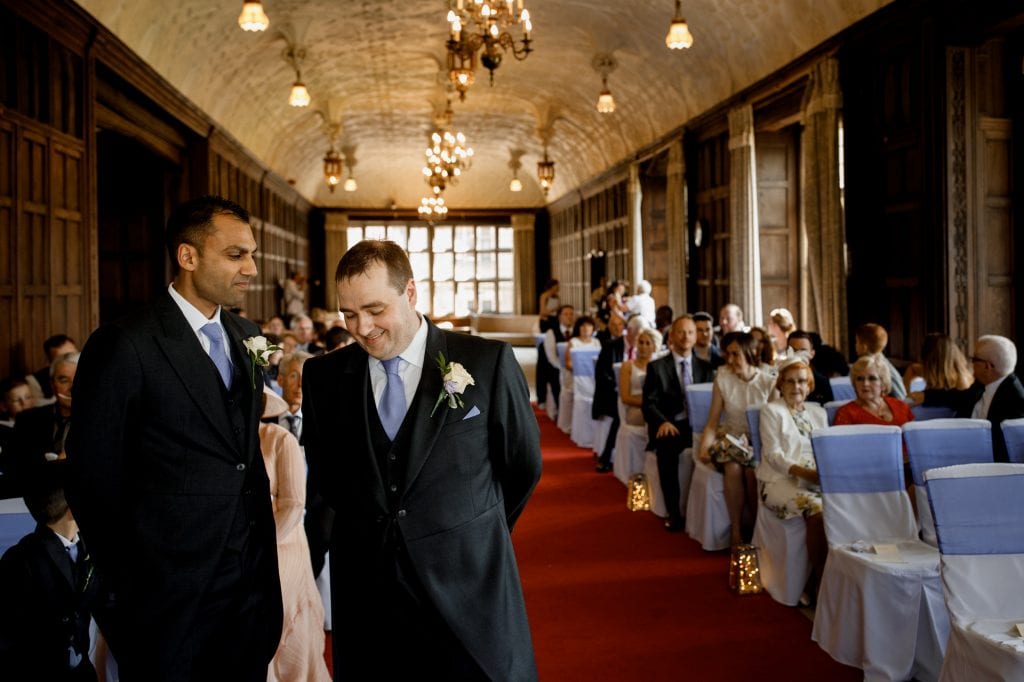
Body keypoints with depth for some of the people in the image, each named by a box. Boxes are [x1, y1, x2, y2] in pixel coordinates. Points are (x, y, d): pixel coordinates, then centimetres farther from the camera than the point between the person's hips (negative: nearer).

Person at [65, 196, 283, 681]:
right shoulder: (124, 346, -14)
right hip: (172, 593, -6)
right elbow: (94, 477, -10)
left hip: (252, 581, 6)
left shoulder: (248, 337, 7)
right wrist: (126, 589, -4)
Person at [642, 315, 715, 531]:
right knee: (666, 446, -33)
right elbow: (649, 403, 0)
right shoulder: (657, 367, 8)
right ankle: (674, 513, -17)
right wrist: (663, 422, -20)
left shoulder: (706, 367, 17)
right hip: (670, 425, -1)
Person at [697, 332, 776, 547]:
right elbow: (712, 422, -2)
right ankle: (735, 529, -16)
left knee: (751, 471, -30)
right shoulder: (722, 377, -3)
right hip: (731, 439, 1)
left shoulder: (769, 382, -4)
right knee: (733, 469, -30)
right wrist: (704, 447, -18)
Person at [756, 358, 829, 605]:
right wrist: (803, 472, -19)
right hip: (780, 481, -4)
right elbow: (773, 454, -3)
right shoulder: (771, 411, 8)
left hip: (815, 481, 5)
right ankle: (819, 582, -17)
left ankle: (816, 580, -17)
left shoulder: (818, 412, 24)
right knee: (817, 509, -33)